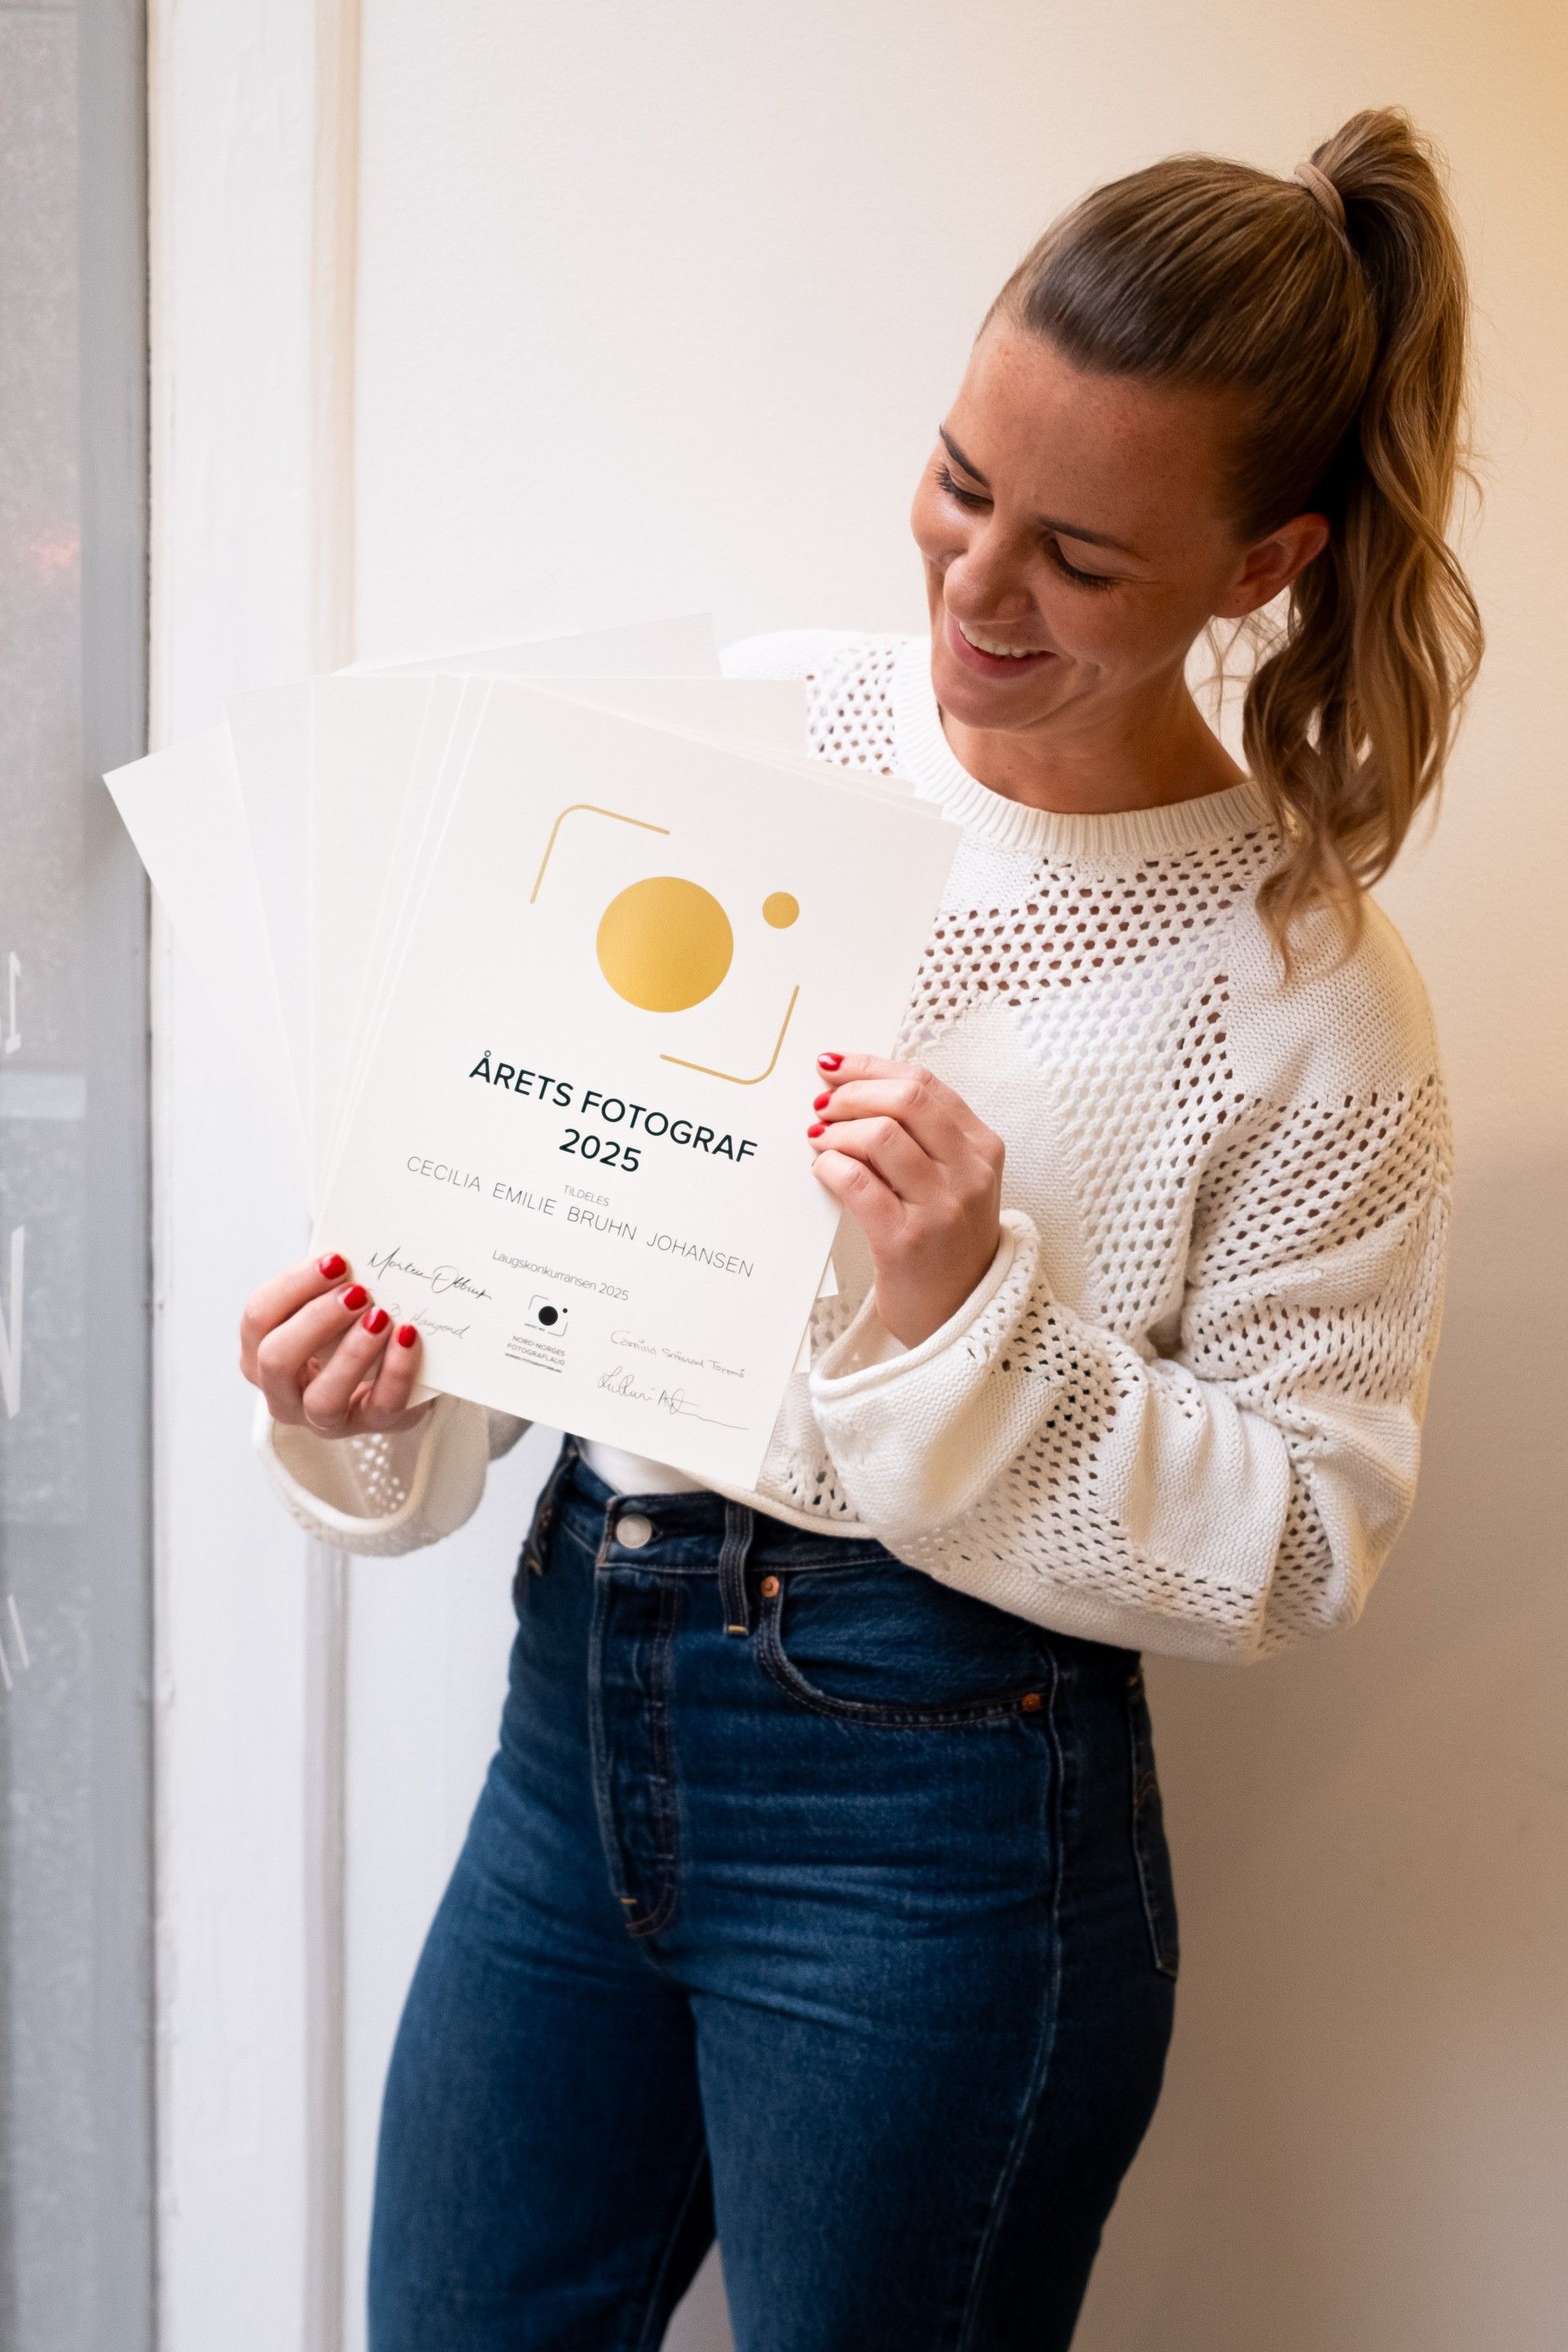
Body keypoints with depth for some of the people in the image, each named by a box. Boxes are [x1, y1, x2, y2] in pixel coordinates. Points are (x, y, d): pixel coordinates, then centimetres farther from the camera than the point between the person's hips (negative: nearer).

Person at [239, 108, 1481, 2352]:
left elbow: (1299, 1538, -12)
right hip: (580, 1693, 5)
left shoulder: (1308, 995, -12)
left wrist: (972, 1320, -25)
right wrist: (377, 1387, -12)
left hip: (934, 1814, -4)